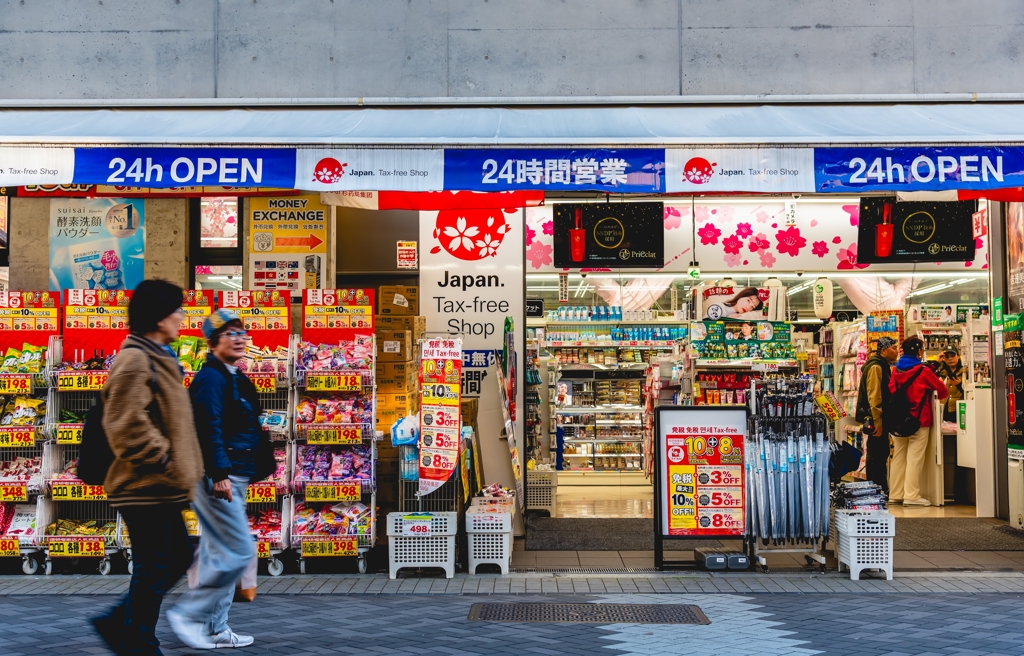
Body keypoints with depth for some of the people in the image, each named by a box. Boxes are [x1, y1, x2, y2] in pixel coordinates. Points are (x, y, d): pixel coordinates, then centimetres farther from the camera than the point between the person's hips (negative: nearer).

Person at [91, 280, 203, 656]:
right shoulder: (135, 360, -15)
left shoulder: (156, 358, 17)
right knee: (153, 570, -2)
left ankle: (118, 622, 26)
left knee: (176, 560, 16)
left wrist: (178, 469, 16)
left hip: (160, 489, 10)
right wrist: (164, 462, -16)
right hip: (147, 488, -10)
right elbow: (126, 427, -24)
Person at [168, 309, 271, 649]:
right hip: (218, 479, -10)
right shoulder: (211, 377, -12)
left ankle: (215, 628, 20)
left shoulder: (233, 379, 18)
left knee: (219, 554, 13)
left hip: (231, 480, 10)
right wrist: (220, 473, -27)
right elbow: (209, 427, -22)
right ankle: (187, 614, 0)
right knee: (240, 551, -10)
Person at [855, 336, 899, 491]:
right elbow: (873, 397, -21)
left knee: (881, 454, 14)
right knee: (875, 454, -5)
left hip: (881, 418, 10)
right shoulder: (875, 367, -15)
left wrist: (882, 421, 19)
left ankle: (882, 489, 21)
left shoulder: (883, 366, 17)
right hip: (875, 419, -10)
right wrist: (877, 422, -23)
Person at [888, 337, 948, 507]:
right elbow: (942, 390, 2)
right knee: (915, 457, -4)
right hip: (919, 420, -5)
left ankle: (895, 494, 12)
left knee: (898, 456, 10)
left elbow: (891, 392, 7)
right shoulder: (923, 371, -8)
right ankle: (912, 495, -5)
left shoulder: (896, 370, 4)